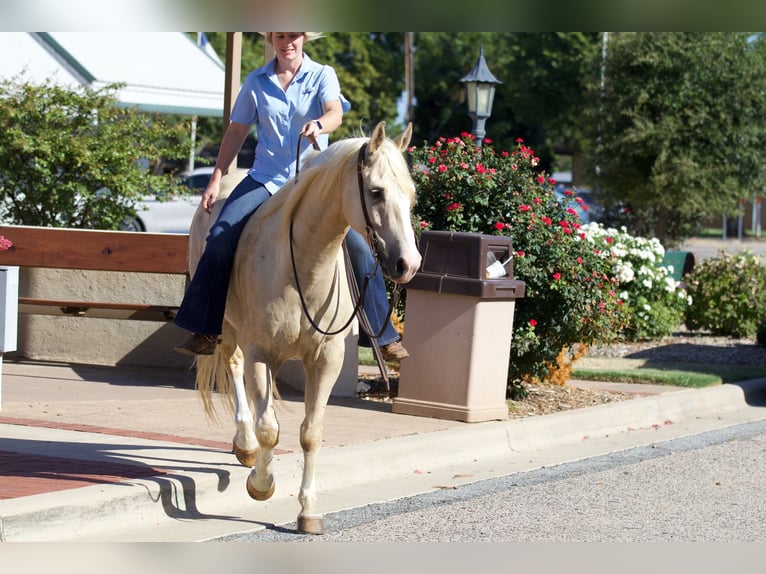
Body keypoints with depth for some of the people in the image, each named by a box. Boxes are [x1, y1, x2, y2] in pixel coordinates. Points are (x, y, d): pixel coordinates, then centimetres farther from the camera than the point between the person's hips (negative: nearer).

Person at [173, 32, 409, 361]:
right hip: (265, 179, 2)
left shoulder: (323, 76, 1)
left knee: (358, 248, -17)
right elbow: (237, 132, 13)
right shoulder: (256, 82, 7)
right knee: (220, 239, -19)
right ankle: (205, 331, -8)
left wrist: (318, 125, -41)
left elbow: (335, 113, -18)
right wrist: (216, 179, 7)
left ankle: (384, 337, -6)